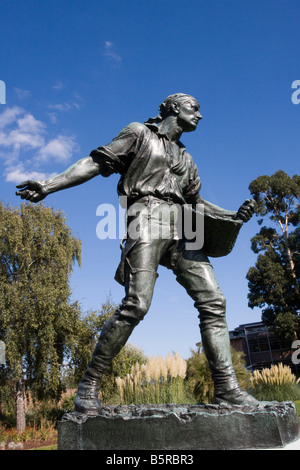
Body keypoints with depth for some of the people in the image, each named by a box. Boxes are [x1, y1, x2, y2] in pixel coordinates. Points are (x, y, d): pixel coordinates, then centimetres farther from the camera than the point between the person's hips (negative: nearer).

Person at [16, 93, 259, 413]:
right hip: (147, 220, -6)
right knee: (136, 304, -21)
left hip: (181, 230, 7)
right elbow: (97, 162, 5)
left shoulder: (186, 160, 31)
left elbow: (195, 202, 28)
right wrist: (49, 185, -5)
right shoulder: (139, 134, 14)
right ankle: (89, 383, -8)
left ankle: (226, 388, -4)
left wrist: (234, 216, 13)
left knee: (213, 301, -7)